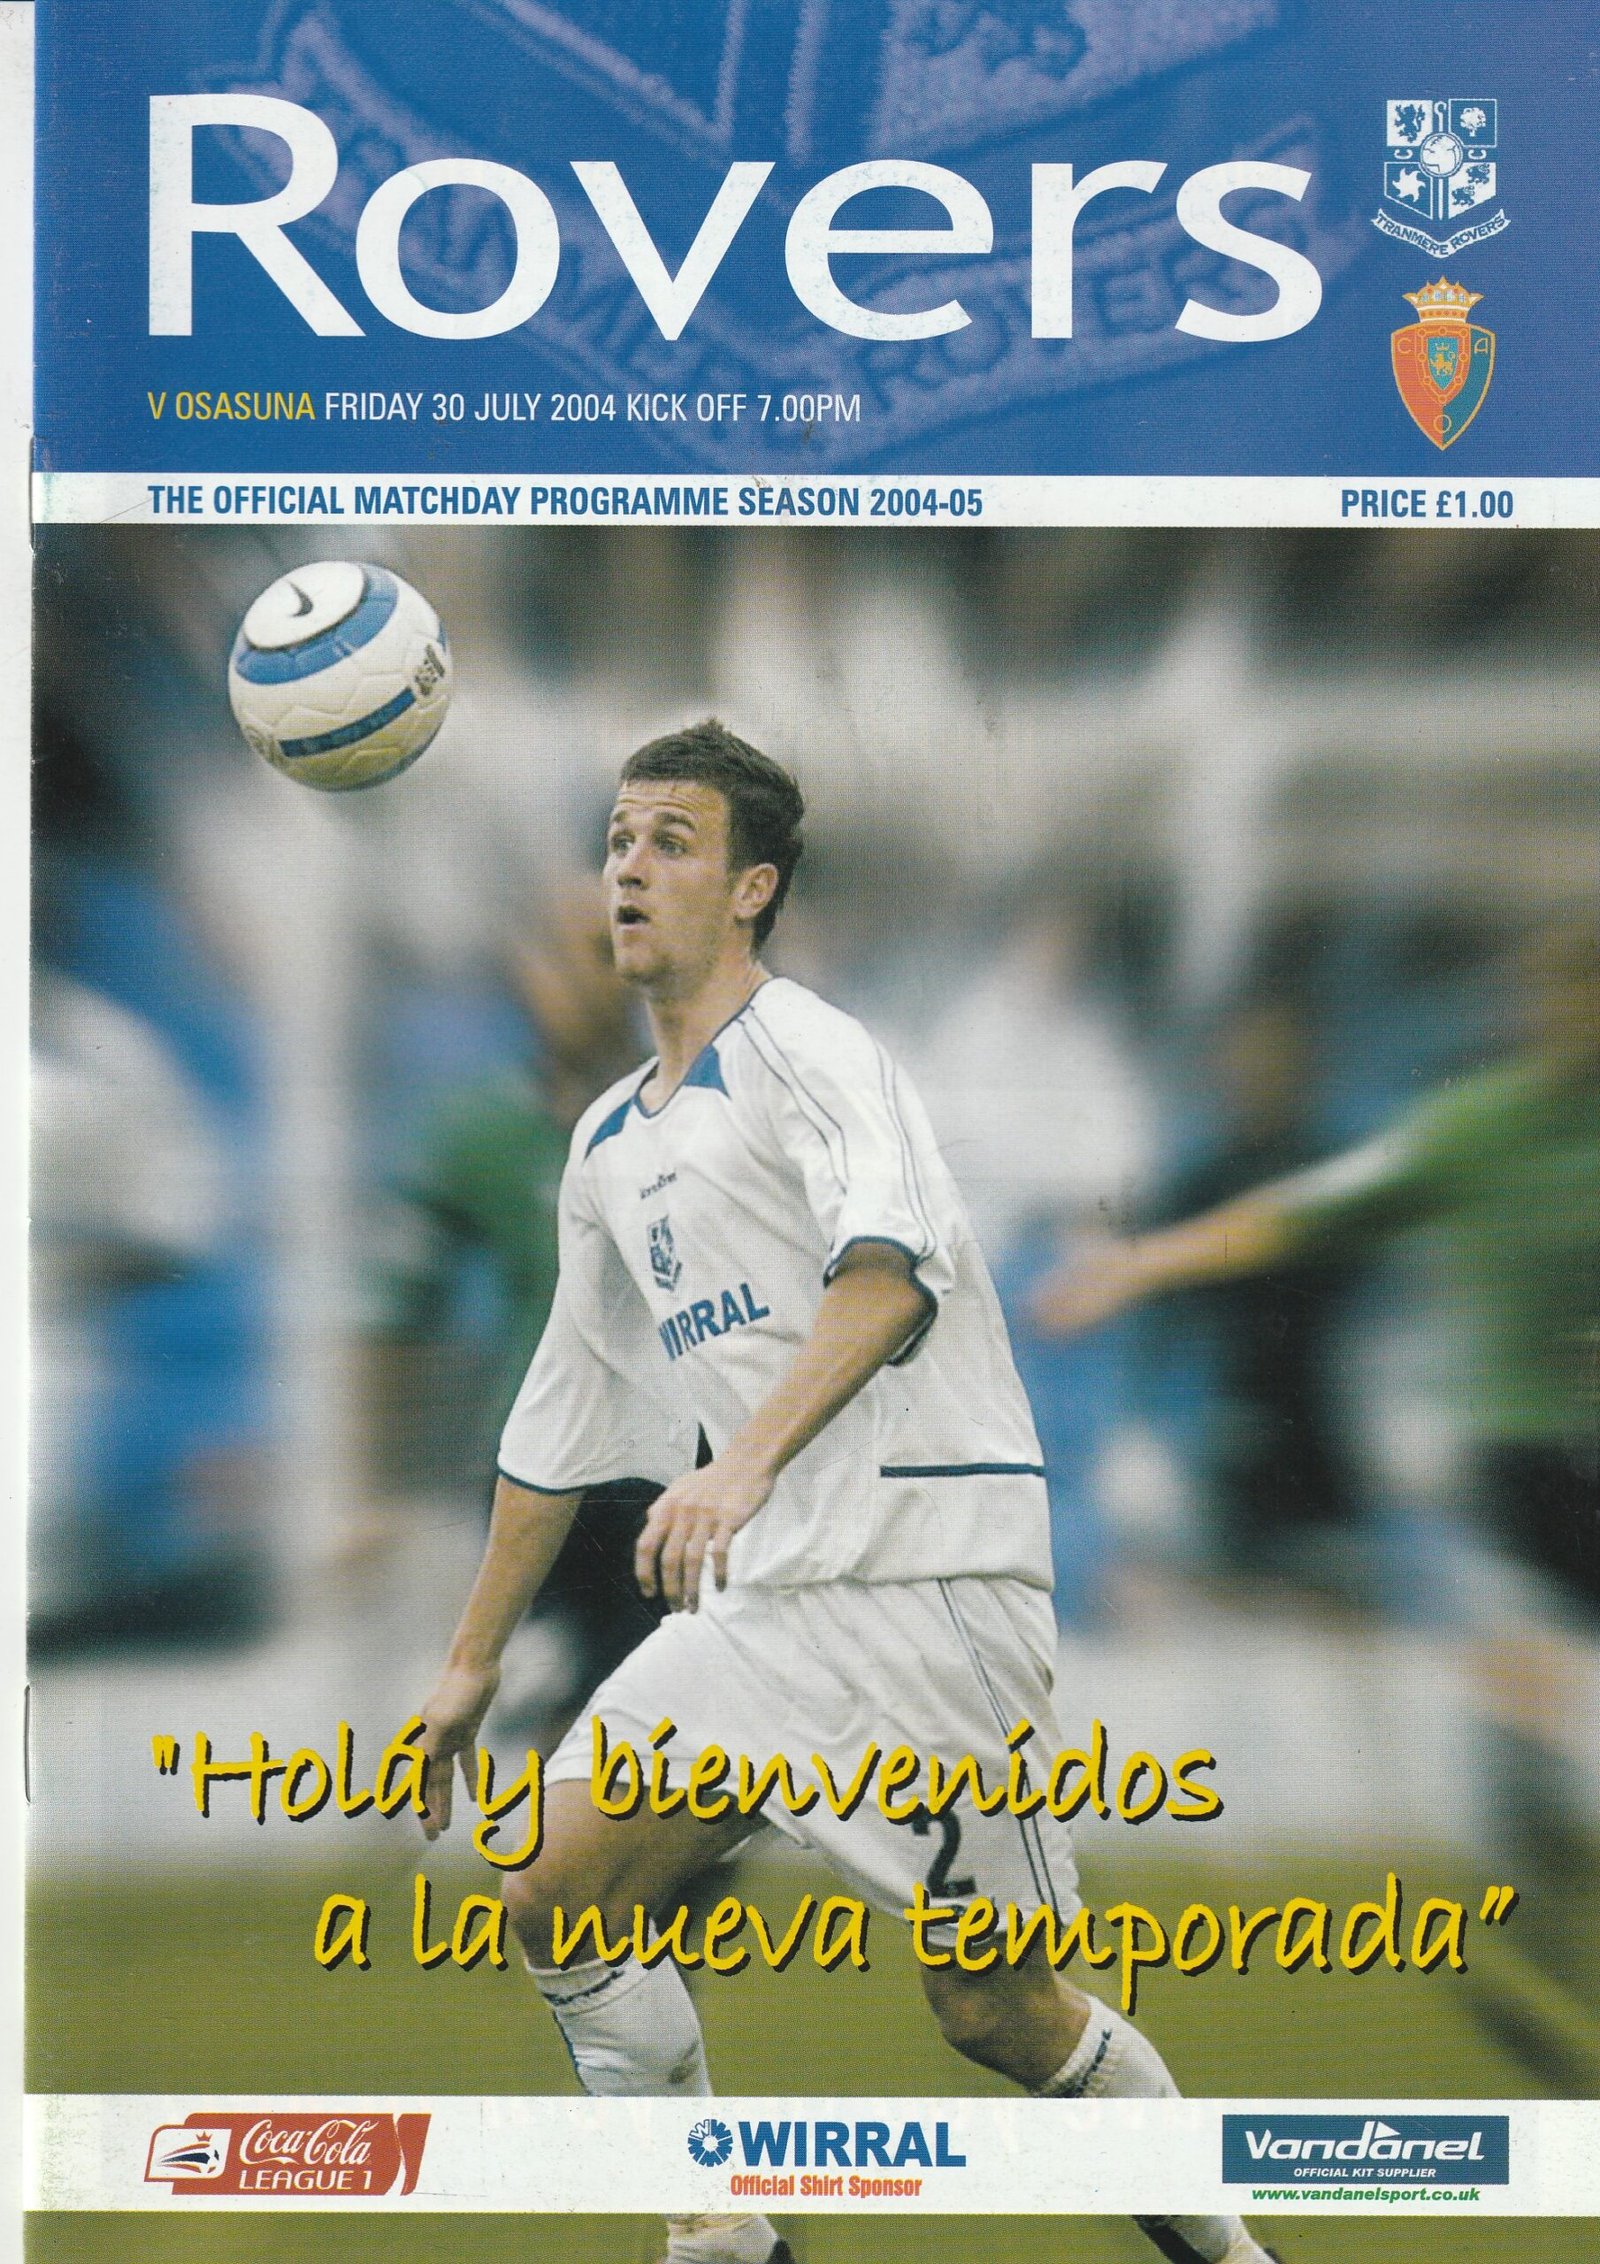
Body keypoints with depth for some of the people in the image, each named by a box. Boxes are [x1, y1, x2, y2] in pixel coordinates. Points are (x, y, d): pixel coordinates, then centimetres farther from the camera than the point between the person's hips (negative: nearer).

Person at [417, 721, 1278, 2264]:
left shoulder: (805, 1049, -5)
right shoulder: (609, 1143, 20)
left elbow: (891, 1265, -24)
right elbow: (562, 1414, 26)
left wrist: (749, 1458, -38)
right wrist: (473, 1661, 25)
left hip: (924, 1572, -7)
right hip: (759, 1598, 8)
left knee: (993, 2013, -6)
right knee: (554, 1902, -3)